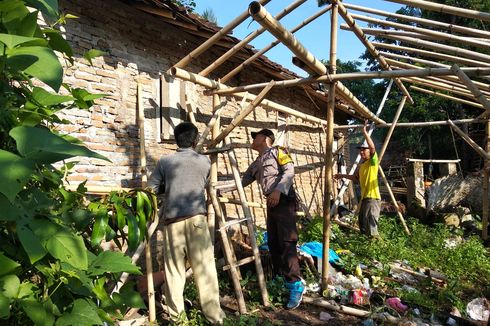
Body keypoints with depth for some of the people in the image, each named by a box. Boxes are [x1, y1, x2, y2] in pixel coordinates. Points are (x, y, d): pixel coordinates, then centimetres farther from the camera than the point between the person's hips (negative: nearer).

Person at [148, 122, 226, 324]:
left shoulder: (165, 161, 6)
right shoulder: (205, 161, 7)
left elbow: (152, 187, 11)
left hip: (172, 220, 1)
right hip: (196, 218, -1)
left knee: (174, 268, 10)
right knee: (204, 267, 3)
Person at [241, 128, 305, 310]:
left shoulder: (277, 152, 2)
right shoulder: (257, 163, 23)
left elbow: (289, 171, -12)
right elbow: (243, 180, 26)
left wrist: (278, 190, -24)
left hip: (284, 200, -8)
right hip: (271, 203, 8)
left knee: (286, 243, -12)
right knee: (273, 243, 9)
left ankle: (296, 286, -7)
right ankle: (279, 280, 21)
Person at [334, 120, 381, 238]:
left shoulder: (373, 161, -8)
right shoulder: (361, 165, 16)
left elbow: (372, 147, -25)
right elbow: (356, 178, 30)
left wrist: (365, 132, -25)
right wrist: (342, 175, 25)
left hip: (372, 197, -10)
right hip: (364, 197, 10)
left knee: (371, 225, -14)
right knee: (362, 224, 17)